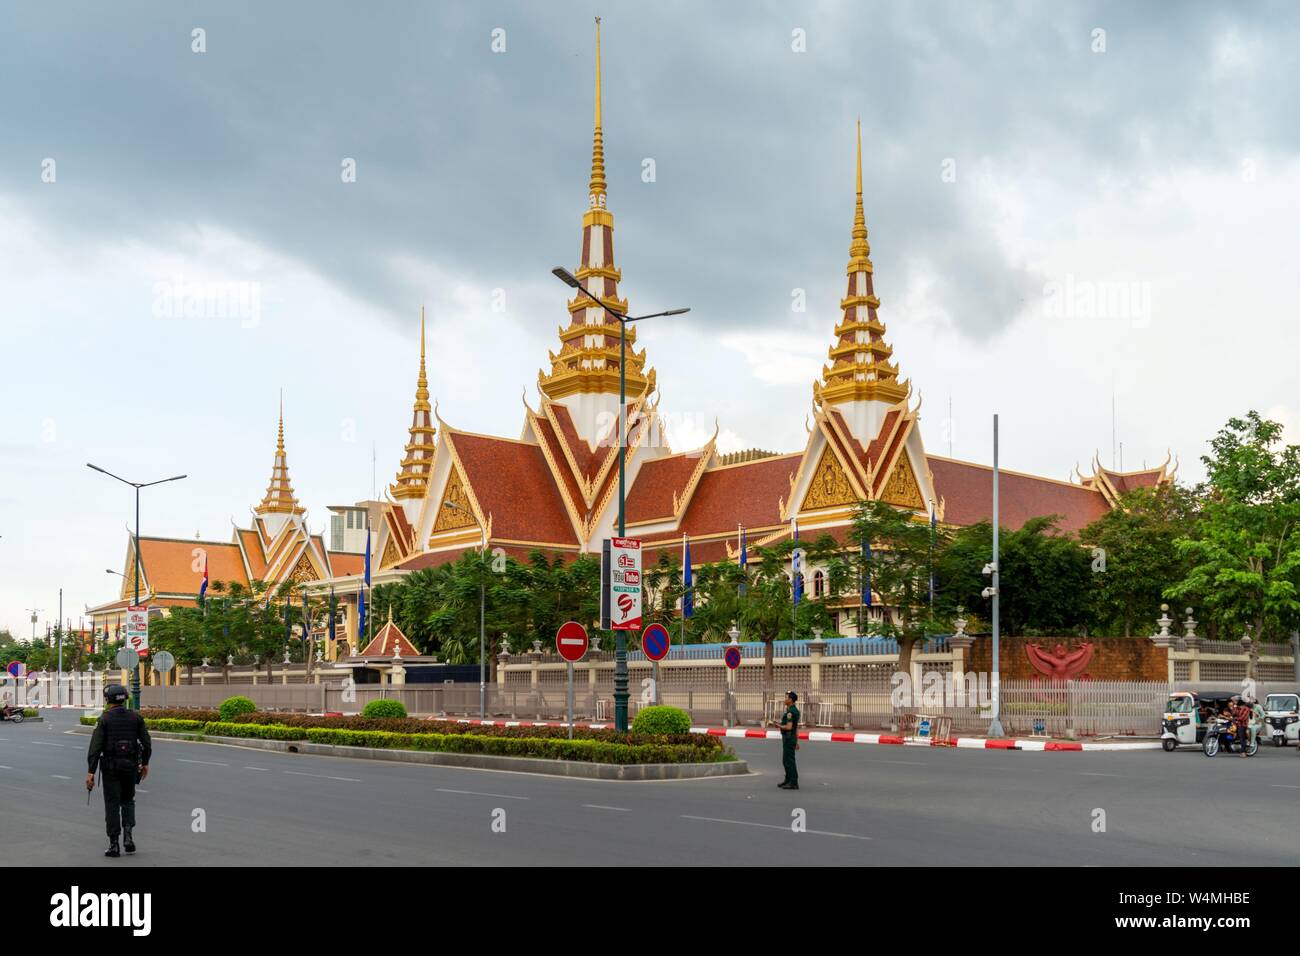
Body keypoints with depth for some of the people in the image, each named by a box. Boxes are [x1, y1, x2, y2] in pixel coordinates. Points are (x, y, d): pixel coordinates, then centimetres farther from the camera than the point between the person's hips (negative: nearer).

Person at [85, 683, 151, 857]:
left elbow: (95, 747, -14)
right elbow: (147, 743, 1)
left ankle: (114, 845, 5)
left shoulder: (104, 719, -8)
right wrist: (145, 763, 15)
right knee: (127, 800, 19)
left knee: (112, 804, 5)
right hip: (130, 765, 2)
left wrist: (90, 772, -13)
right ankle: (128, 835, 0)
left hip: (110, 766, -2)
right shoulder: (136, 717, 0)